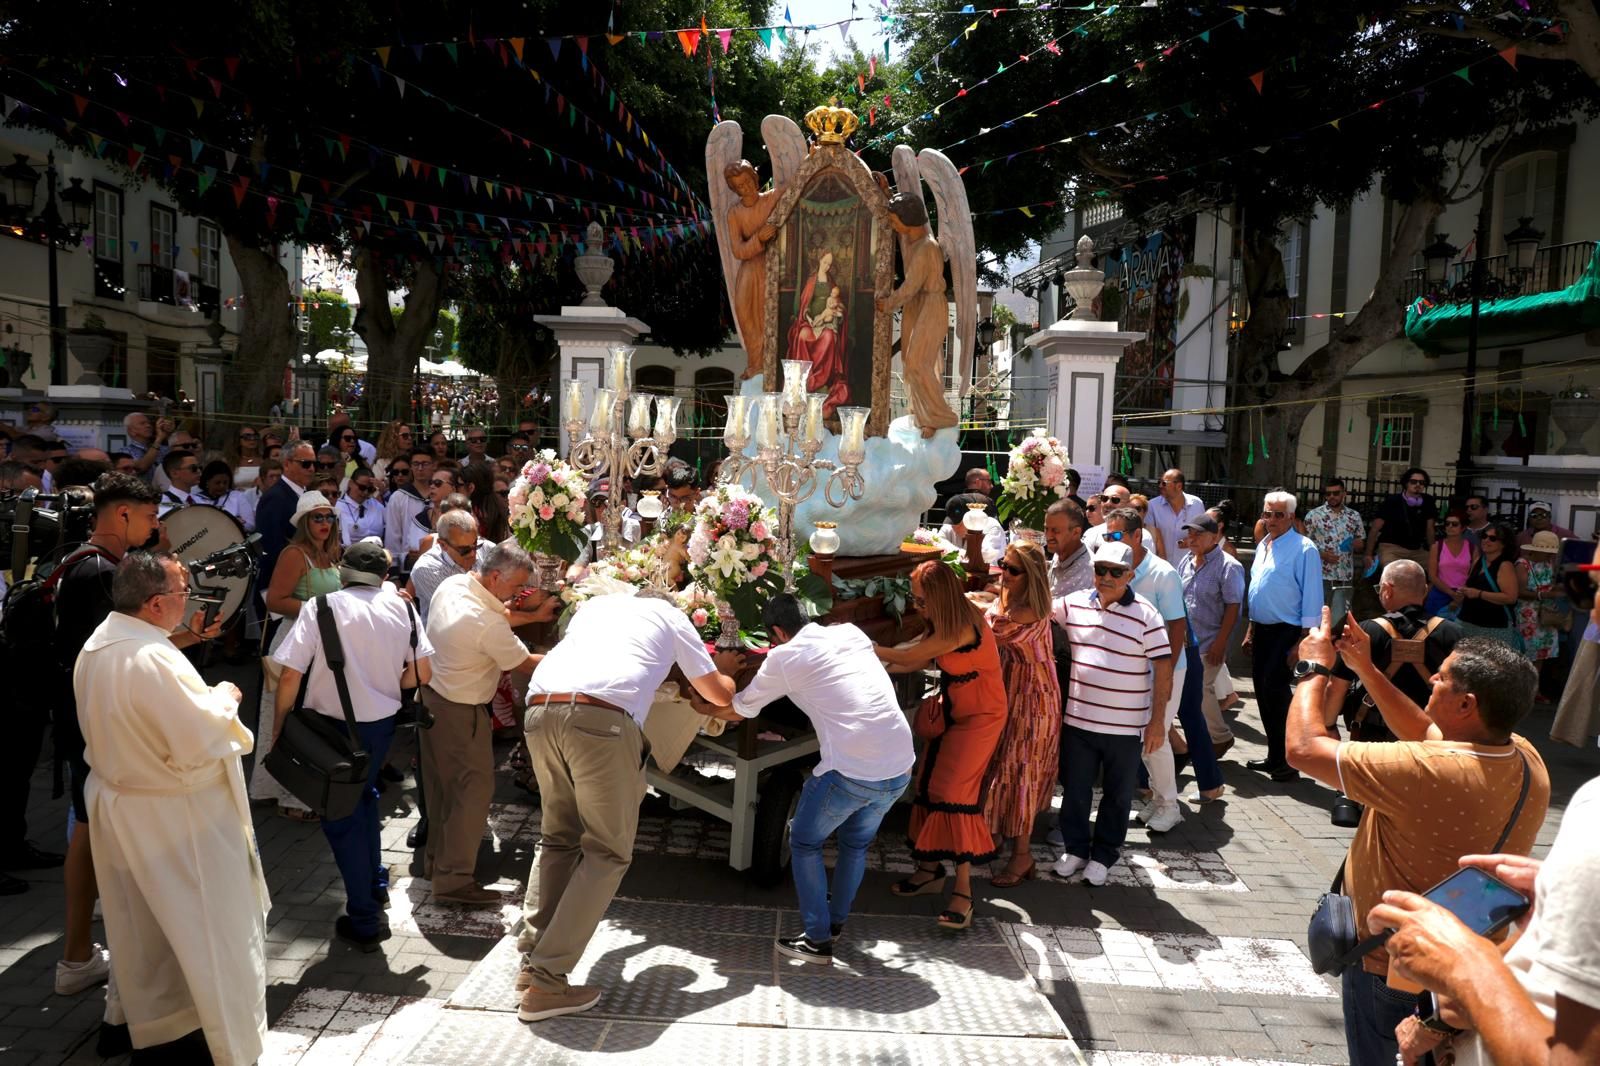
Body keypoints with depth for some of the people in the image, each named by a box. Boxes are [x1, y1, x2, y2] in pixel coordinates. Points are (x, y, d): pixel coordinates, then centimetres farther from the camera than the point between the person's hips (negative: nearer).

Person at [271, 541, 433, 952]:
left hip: (333, 725, -4)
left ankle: (364, 921, 11)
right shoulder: (401, 607, -2)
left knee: (340, 817, 8)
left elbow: (290, 675, -15)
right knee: (361, 797, 29)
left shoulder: (320, 607, -13)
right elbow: (422, 672, 1)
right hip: (382, 722, 5)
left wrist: (278, 727, -2)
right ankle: (376, 884, 40)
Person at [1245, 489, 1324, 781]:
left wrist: (1303, 640, -18)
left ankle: (1287, 760, 0)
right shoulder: (1263, 546, 13)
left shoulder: (1304, 549, -11)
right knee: (1262, 691, 11)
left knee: (1275, 689, -12)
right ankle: (1275, 755, 24)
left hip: (1286, 631, -8)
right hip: (1262, 628, 8)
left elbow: (1312, 596, -15)